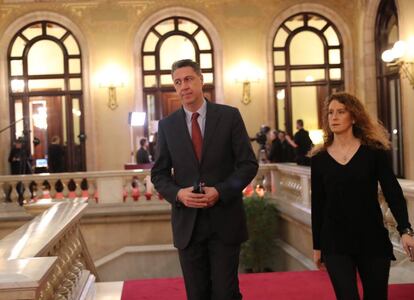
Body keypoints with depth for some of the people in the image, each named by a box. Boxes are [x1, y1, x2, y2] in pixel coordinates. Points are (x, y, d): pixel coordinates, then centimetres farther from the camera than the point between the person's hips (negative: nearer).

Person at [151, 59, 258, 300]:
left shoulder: (229, 116, -1)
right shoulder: (167, 125, 5)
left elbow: (249, 163, -2)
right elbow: (159, 174, 8)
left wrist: (220, 191, -16)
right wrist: (178, 193, -13)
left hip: (224, 220, -2)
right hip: (187, 223, 2)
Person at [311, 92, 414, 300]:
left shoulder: (374, 151, -2)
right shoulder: (319, 159, 3)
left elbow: (393, 192, -7)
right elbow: (317, 205, 7)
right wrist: (317, 246, 8)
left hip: (372, 239, 0)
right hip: (335, 243, 0)